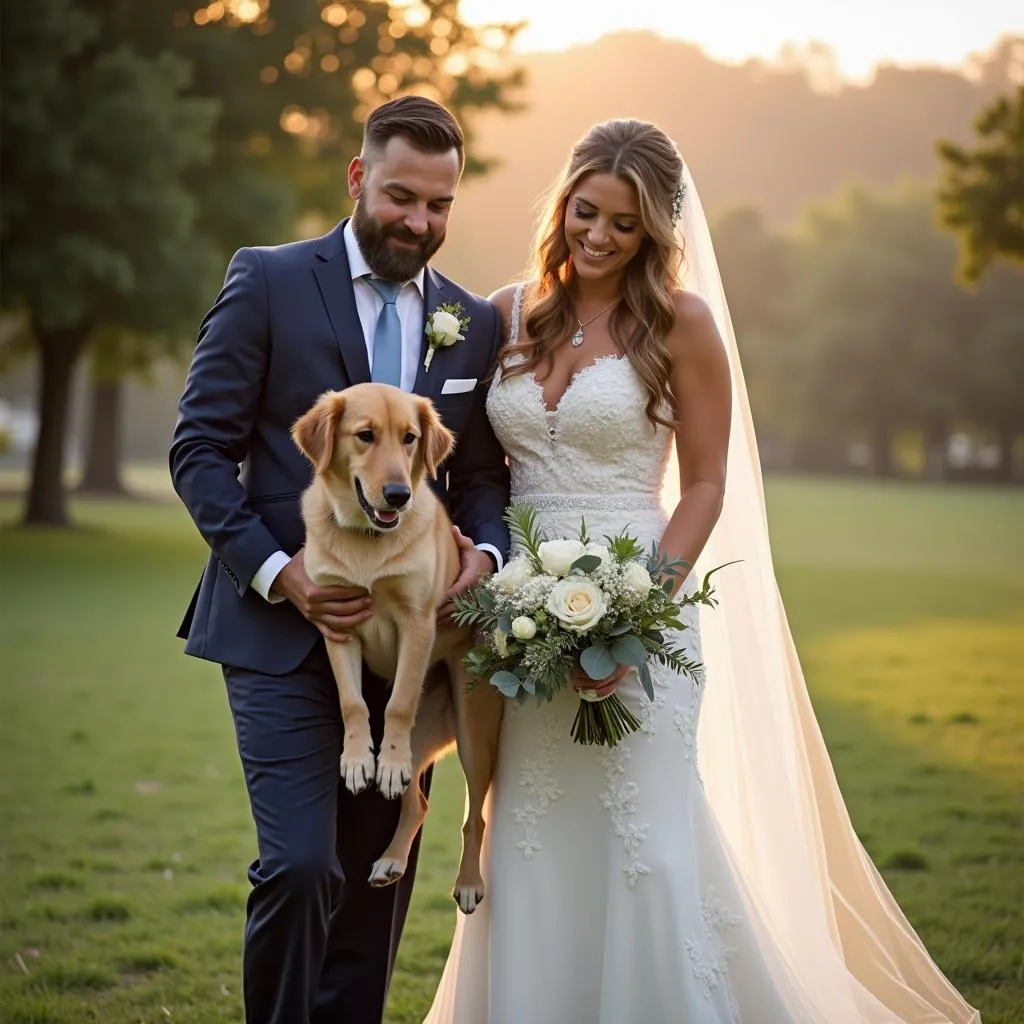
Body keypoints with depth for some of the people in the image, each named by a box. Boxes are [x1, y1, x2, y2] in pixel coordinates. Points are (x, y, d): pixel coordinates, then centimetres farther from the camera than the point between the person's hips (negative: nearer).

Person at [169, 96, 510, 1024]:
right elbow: (201, 447, -5)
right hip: (282, 629, -4)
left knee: (379, 877, 10)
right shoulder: (268, 282, -2)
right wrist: (278, 573, -15)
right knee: (300, 865, -13)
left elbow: (482, 474, 13)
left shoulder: (476, 323, 10)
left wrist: (484, 550, -9)